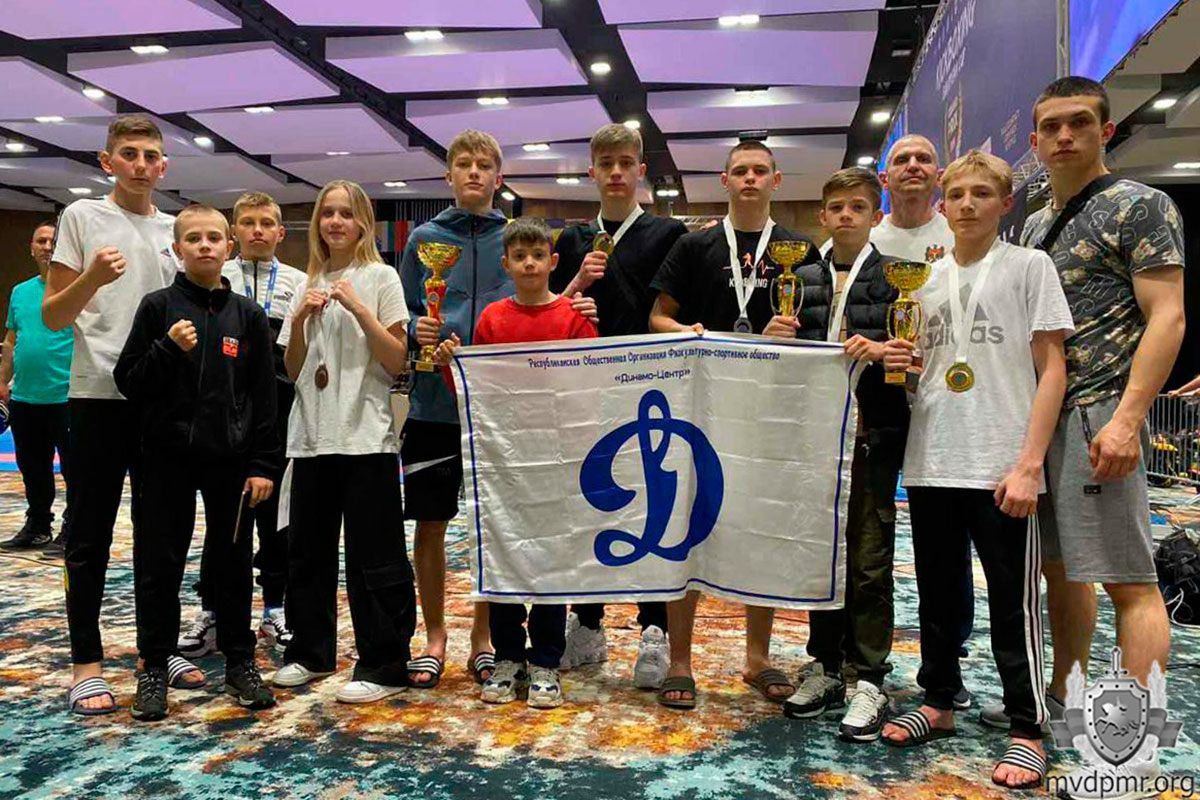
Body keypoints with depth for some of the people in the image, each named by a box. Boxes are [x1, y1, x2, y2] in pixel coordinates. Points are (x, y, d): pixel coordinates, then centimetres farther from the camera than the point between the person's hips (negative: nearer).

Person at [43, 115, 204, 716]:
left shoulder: (174, 230, 12)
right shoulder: (82, 217, 0)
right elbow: (51, 316, -4)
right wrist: (92, 277, -21)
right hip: (99, 396, -4)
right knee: (90, 537, 2)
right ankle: (86, 664, 11)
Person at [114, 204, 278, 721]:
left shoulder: (248, 315, 4)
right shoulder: (158, 307, 1)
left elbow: (263, 395, 3)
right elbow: (129, 382, -1)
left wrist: (263, 463, -2)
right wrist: (168, 348, -17)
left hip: (231, 457, 1)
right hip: (168, 455, -1)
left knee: (233, 561, 9)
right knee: (159, 564, 5)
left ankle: (240, 662, 22)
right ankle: (154, 667, 20)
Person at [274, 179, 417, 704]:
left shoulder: (380, 278, 1)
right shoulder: (308, 286, 14)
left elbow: (397, 362, -7)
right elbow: (292, 371, 12)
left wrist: (359, 308, -15)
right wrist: (300, 319, -3)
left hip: (365, 437, -5)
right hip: (312, 436, 6)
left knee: (372, 556, -3)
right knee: (307, 549, 13)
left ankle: (384, 665, 6)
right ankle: (310, 652, 28)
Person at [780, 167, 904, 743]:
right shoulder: (805, 279, 13)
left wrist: (881, 350, -22)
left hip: (872, 431, -4)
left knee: (868, 560, -1)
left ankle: (867, 680, 9)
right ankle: (826, 666, 23)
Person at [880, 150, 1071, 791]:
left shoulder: (1029, 267, 0)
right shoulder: (926, 277, 13)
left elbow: (1052, 368, -5)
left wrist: (1029, 462, -13)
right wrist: (895, 359, -4)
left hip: (1003, 467, -4)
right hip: (930, 464, 5)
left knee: (1013, 602, 3)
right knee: (937, 593, 14)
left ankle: (1027, 731, 16)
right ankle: (937, 703, 30)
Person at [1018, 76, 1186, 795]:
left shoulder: (1138, 207, -4)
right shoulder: (1036, 225, 18)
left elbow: (1167, 317, -12)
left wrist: (1127, 419, -22)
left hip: (1099, 413, -8)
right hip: (1043, 415, 8)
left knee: (1127, 578, -5)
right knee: (1060, 566, 16)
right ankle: (1065, 699, 31)